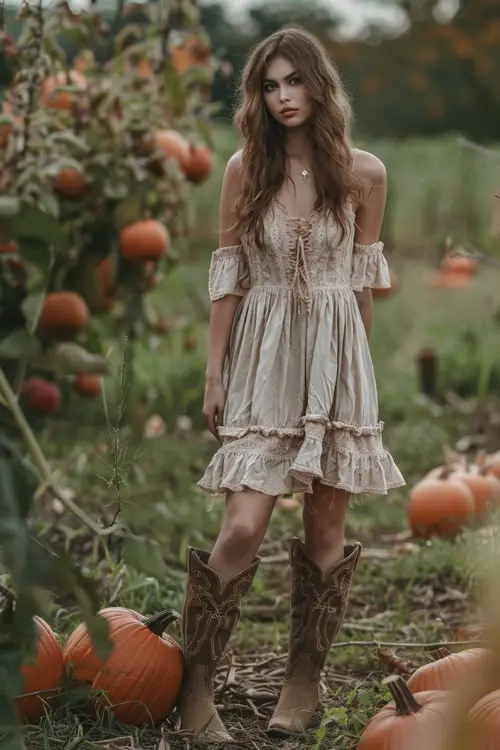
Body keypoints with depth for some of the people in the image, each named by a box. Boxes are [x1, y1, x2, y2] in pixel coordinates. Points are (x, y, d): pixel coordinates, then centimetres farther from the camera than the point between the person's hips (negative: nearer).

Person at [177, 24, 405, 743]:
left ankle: (304, 683, 20)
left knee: (326, 527, 5)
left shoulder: (364, 172, 1)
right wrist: (215, 372, 1)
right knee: (243, 527, -11)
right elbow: (228, 274, 2)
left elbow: (364, 275, 10)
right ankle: (195, 686, 2)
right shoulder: (245, 169, 0)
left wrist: (351, 358, 13)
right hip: (263, 359, -1)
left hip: (337, 360, 1)